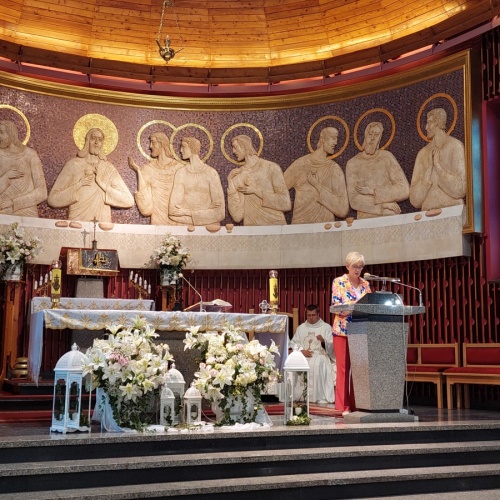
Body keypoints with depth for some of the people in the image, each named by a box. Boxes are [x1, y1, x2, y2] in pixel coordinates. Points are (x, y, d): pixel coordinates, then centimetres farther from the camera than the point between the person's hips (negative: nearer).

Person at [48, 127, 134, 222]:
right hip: (77, 224, -1)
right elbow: (53, 199, 0)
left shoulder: (109, 168, 8)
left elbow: (129, 201, -2)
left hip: (103, 225, 1)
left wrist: (102, 184, -6)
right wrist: (80, 184, -8)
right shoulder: (73, 164, 5)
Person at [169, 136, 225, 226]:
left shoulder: (211, 172, -1)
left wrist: (188, 212, -8)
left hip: (208, 224, -1)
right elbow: (174, 207, -3)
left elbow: (218, 203, -5)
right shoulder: (181, 173, 2)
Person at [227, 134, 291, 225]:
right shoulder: (237, 175, 5)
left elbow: (286, 204, -7)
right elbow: (237, 216, -3)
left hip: (275, 226, -1)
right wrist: (230, 182, -5)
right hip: (251, 228, 1)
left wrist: (256, 190, -8)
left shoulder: (271, 167, -2)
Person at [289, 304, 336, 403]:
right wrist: (301, 351, -8)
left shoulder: (326, 327, 10)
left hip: (320, 355, -2)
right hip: (303, 356, 3)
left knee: (318, 363, -39)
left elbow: (331, 346, 1)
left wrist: (323, 341, -20)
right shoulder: (301, 328, 19)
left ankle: (320, 397, -36)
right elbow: (293, 343, 12)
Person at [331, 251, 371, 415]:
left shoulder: (365, 284, 12)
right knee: (343, 368, -2)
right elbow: (336, 306, -11)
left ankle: (357, 404, 10)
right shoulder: (338, 282, -1)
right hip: (342, 330, -4)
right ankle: (344, 406, 1)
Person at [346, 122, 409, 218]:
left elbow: (404, 190, -2)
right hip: (365, 219, 1)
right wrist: (384, 205, -7)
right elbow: (354, 201, -3)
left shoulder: (387, 157, 3)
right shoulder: (353, 163, 2)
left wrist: (372, 192, -6)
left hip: (390, 217, 0)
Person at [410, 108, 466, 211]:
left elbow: (460, 189, -9)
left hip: (452, 212, -2)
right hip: (428, 214, 2)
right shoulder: (423, 153, 9)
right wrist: (429, 168, -6)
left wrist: (438, 165, -5)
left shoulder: (455, 146, 0)